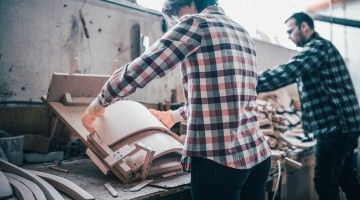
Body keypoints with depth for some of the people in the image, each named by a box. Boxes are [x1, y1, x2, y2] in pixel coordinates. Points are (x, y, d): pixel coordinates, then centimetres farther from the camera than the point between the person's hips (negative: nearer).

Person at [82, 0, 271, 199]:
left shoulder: (196, 23, -6)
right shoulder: (243, 33, 17)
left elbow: (136, 71, -10)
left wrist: (97, 105, 6)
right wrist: (174, 116, 33)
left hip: (219, 160, -7)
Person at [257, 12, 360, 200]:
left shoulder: (316, 47, -13)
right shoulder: (320, 46, 19)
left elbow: (286, 73, -26)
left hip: (334, 126, -10)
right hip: (343, 125, 10)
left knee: (325, 182, -3)